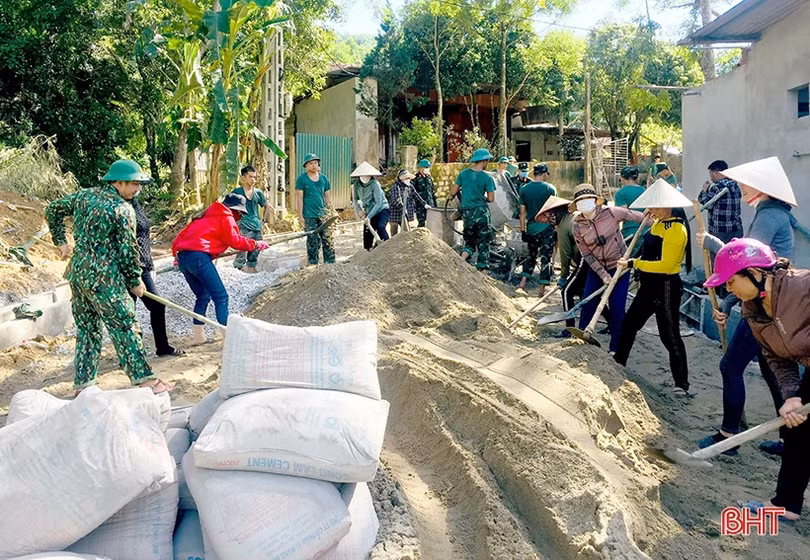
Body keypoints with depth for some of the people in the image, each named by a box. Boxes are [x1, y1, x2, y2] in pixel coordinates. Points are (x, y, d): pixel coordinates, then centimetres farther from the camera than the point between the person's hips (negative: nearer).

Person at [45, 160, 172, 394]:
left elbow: (53, 210, 21)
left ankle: (83, 383, 21)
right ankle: (143, 378, 5)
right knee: (124, 327, 0)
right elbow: (128, 250, -12)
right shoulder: (123, 209, -12)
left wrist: (60, 240, 28)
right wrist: (135, 281, -1)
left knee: (86, 328, 15)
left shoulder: (84, 196, 10)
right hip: (103, 278, -8)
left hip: (77, 272, 8)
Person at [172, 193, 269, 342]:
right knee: (221, 297, -6)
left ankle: (198, 336, 20)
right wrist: (255, 244, 8)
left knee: (203, 296, 20)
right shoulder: (226, 217, 5)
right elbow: (234, 240, -3)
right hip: (198, 255, -9)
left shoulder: (209, 216, 30)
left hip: (182, 256, 9)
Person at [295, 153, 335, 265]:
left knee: (329, 239, -3)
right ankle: (313, 264, 11)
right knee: (312, 242, 1)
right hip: (309, 216, -3)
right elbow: (300, 198, -1)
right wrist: (300, 216, -6)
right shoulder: (302, 179, 1)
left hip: (323, 214, 3)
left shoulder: (324, 178, 12)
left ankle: (330, 263, 3)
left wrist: (330, 212, 13)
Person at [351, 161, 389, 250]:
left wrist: (369, 216, -25)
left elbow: (378, 203, -21)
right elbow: (355, 198, 14)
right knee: (367, 236, 3)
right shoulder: (356, 185, -4)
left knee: (380, 227, -33)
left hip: (382, 210, -5)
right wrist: (358, 210, -4)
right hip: (369, 212, 6)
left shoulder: (375, 184, -20)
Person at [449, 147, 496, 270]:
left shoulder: (463, 174, 1)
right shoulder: (487, 178, -8)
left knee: (469, 241, 16)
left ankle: (462, 258, -10)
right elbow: (491, 199, -7)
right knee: (483, 243, 8)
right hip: (481, 212, -3)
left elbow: (453, 192, 4)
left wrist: (451, 196, 26)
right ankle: (482, 268, 8)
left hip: (467, 212, 3)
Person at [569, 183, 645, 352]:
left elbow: (639, 217, -6)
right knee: (588, 305, 7)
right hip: (596, 268, 3)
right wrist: (602, 274, -11)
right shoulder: (578, 225, -9)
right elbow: (586, 254, -6)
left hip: (619, 266, -2)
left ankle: (615, 349, 14)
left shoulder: (611, 212, -17)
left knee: (617, 310, -1)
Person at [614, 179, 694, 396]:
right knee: (629, 324, 18)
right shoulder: (658, 223, 9)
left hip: (666, 288, -10)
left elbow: (666, 264, -25)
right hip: (649, 287, 10)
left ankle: (682, 385, 6)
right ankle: (617, 364, 35)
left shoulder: (676, 229, -19)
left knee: (670, 336, -3)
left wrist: (633, 264, -24)